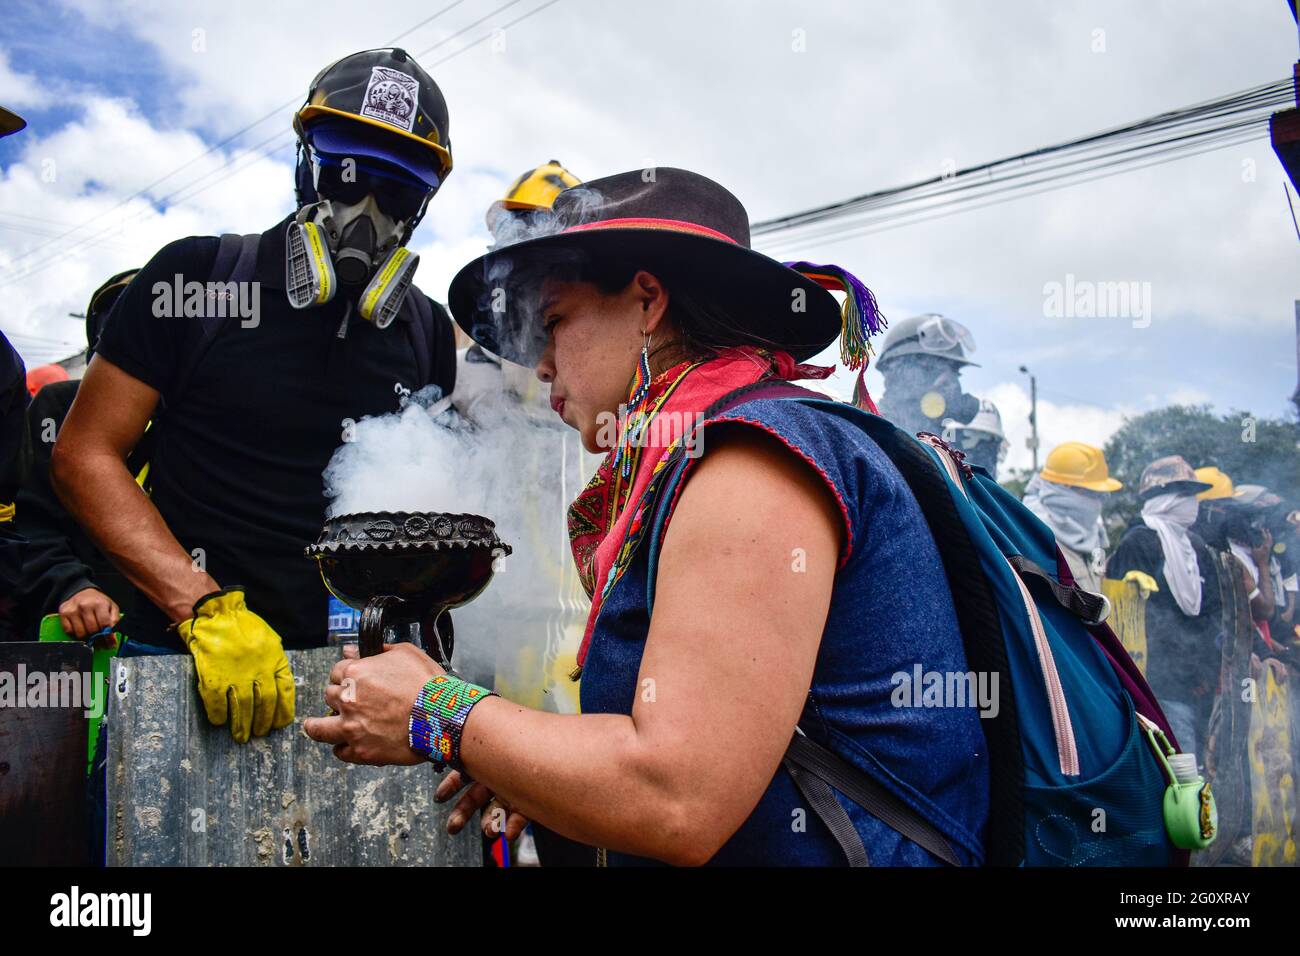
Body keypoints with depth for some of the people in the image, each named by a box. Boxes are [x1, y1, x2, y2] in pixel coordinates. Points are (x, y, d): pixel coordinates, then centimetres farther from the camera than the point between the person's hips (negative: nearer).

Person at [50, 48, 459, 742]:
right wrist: (207, 607, -15)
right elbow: (86, 452, -4)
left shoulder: (428, 333, 9)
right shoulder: (198, 277, -1)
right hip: (180, 653, -2)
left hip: (342, 661, 3)